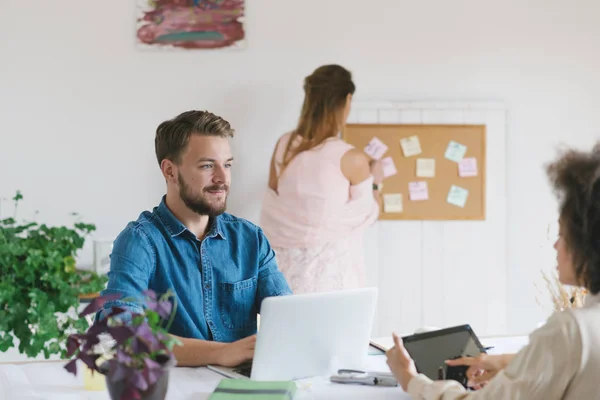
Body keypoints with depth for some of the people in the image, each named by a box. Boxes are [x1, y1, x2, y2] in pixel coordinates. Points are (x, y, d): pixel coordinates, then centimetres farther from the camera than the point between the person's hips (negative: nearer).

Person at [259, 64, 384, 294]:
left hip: (289, 262, 4)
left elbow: (272, 208, 9)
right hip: (332, 266, -4)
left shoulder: (284, 145, -1)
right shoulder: (352, 159, -13)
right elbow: (366, 216, -1)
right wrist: (375, 182, 16)